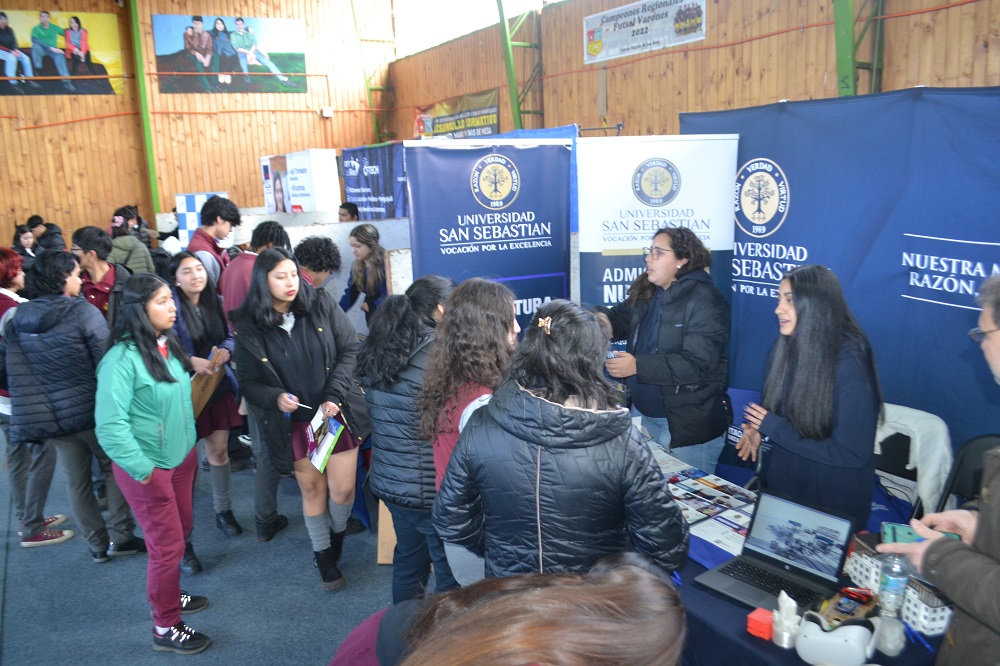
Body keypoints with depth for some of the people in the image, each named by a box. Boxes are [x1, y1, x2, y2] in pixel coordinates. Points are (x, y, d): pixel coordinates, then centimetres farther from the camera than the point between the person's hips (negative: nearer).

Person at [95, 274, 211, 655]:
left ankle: (168, 595, 44)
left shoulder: (169, 345, 0)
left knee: (180, 531, 20)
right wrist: (142, 470, -20)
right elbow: (109, 424, -26)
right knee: (167, 545, 4)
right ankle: (165, 628, 23)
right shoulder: (123, 358, -24)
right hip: (148, 467, -7)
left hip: (182, 457, 7)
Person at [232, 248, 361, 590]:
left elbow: (350, 349, -5)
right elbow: (248, 383, 0)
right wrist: (276, 398, -21)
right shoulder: (249, 328, -6)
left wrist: (335, 395, -15)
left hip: (336, 413, 0)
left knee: (343, 489, 3)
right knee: (311, 489, 13)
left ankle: (338, 533, 38)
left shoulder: (321, 305, -7)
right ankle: (323, 556, 36)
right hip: (294, 423, 0)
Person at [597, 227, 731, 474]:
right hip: (642, 414, 8)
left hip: (688, 426, -7)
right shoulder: (645, 294, 6)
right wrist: (601, 319, -16)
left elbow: (696, 364, -26)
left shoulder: (706, 301, -18)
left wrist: (637, 366, -32)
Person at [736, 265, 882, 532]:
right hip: (779, 486, 6)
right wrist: (756, 427, -11)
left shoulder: (848, 362, -24)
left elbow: (853, 454, -25)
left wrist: (773, 428, -21)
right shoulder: (783, 349, -5)